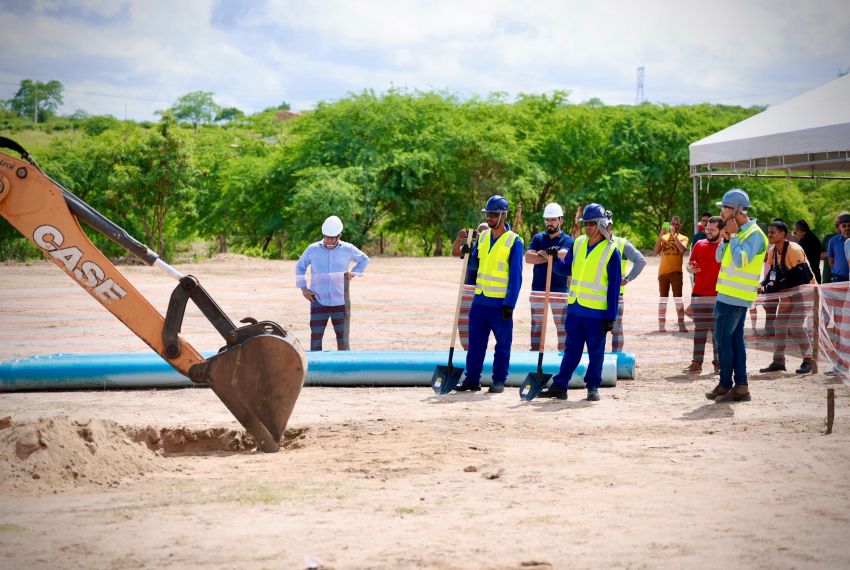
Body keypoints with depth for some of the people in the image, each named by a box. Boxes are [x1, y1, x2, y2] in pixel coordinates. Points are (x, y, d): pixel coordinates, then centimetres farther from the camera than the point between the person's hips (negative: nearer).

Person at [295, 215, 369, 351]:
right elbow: (300, 267, 15)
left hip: (340, 303, 0)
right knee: (315, 339, -3)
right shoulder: (312, 249, 0)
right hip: (319, 302, 0)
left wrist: (354, 273, 3)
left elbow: (364, 260, 19)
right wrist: (303, 288, 5)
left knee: (343, 340, 3)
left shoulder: (348, 249, 0)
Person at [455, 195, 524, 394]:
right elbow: (472, 261, 20)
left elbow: (516, 276, -10)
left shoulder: (514, 241, -7)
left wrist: (510, 304, -14)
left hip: (501, 303, -5)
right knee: (475, 342, 7)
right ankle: (472, 379, 13)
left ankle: (499, 380, 10)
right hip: (480, 300, 5)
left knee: (502, 344, 3)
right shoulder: (482, 236, 10)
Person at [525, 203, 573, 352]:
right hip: (538, 290, 3)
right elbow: (528, 257, -6)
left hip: (559, 291, -3)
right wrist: (550, 257, -11)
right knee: (536, 326, 8)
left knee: (562, 327, -1)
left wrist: (542, 253, -6)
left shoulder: (568, 240, 2)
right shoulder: (538, 238, 10)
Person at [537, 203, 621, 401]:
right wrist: (557, 257, -1)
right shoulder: (578, 243, 8)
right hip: (574, 308, 5)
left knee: (596, 352, 4)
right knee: (571, 350, 9)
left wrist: (610, 316, -11)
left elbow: (614, 287, -8)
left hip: (597, 312, -5)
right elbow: (566, 264, 22)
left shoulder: (611, 251, -8)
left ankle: (593, 387, 13)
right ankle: (559, 385, 10)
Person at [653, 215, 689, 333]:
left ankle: (681, 325, -4)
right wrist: (661, 234, -12)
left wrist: (674, 235, -16)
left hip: (676, 272, -2)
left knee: (678, 298, -5)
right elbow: (656, 250, -6)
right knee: (663, 299, 6)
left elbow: (682, 249, -17)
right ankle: (661, 325, 7)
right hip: (663, 272, 2)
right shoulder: (663, 237, 7)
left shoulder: (683, 238, 3)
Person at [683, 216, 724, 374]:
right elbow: (689, 264, 17)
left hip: (719, 296, -3)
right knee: (699, 329, 4)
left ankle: (718, 363, 7)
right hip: (699, 295, 3)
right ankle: (696, 363, 5)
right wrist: (690, 268, -6)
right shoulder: (699, 244, 10)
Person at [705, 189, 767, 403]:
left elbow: (741, 260, -25)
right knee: (735, 340, 9)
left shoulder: (754, 234, -14)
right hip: (731, 295, 9)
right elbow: (719, 257, 16)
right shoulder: (739, 231, 15)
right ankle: (740, 387, 10)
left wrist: (732, 236, -16)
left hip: (733, 297, -9)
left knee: (723, 339, -5)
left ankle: (725, 385, -1)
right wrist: (725, 238, 0)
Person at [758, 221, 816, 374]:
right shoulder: (772, 250, 0)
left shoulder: (794, 249, -25)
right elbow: (772, 271, 7)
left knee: (796, 326, -16)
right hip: (787, 292, 9)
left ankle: (808, 360, -6)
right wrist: (763, 284, -12)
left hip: (805, 289, -9)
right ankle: (778, 361, 13)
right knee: (779, 325, 7)